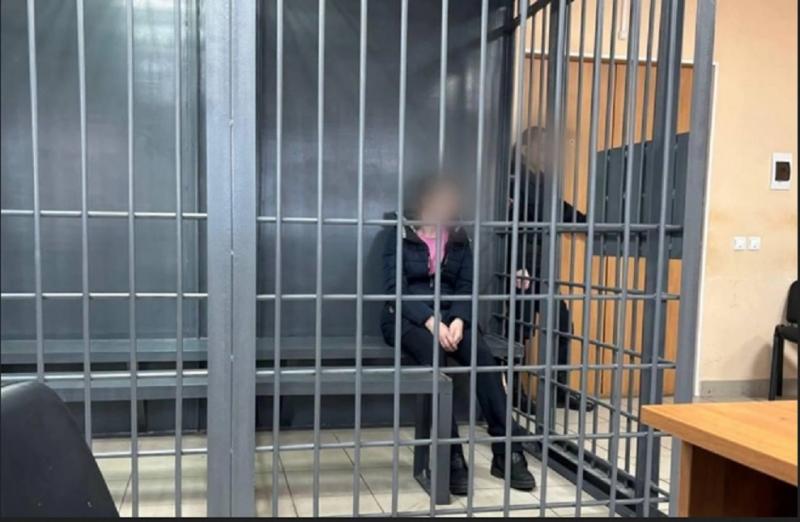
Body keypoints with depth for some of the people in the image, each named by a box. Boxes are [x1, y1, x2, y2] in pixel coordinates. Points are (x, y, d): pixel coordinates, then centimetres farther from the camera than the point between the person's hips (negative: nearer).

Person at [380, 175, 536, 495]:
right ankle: (451, 458, -34)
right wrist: (430, 321, -24)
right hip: (407, 317, -3)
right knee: (434, 357, -36)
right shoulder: (400, 237, 1)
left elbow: (467, 287, 5)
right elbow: (395, 288, -9)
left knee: (483, 356, -27)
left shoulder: (459, 240, 13)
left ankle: (507, 453, -23)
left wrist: (458, 319, -17)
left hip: (450, 315, 3)